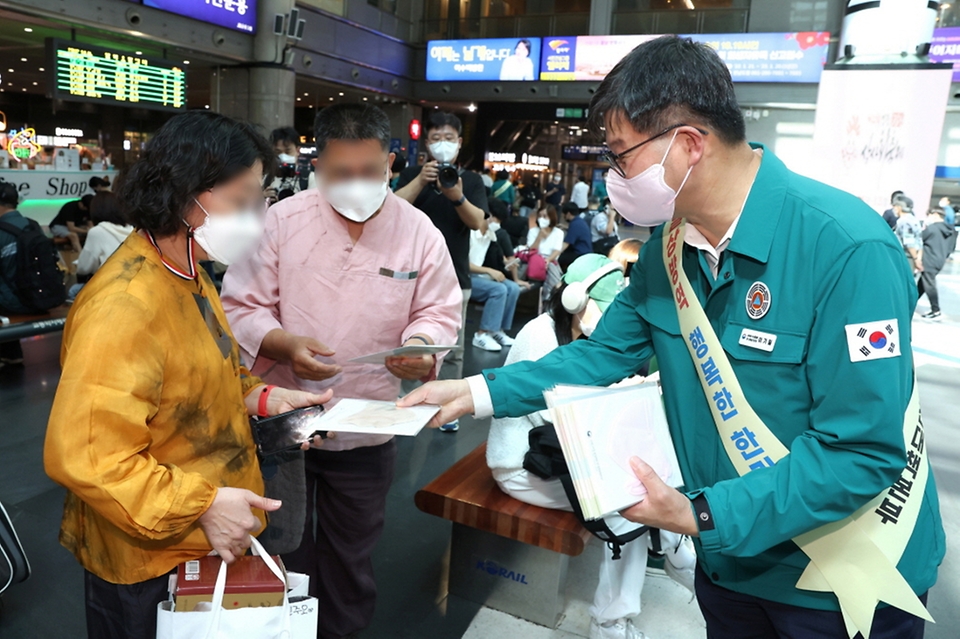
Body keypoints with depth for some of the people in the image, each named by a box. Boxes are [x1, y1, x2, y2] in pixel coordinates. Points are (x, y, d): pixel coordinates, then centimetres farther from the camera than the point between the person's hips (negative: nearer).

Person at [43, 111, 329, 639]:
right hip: (146, 566, -8)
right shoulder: (123, 306, -29)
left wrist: (262, 398, -1)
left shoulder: (187, 278, 3)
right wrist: (201, 505, -27)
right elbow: (83, 455, -30)